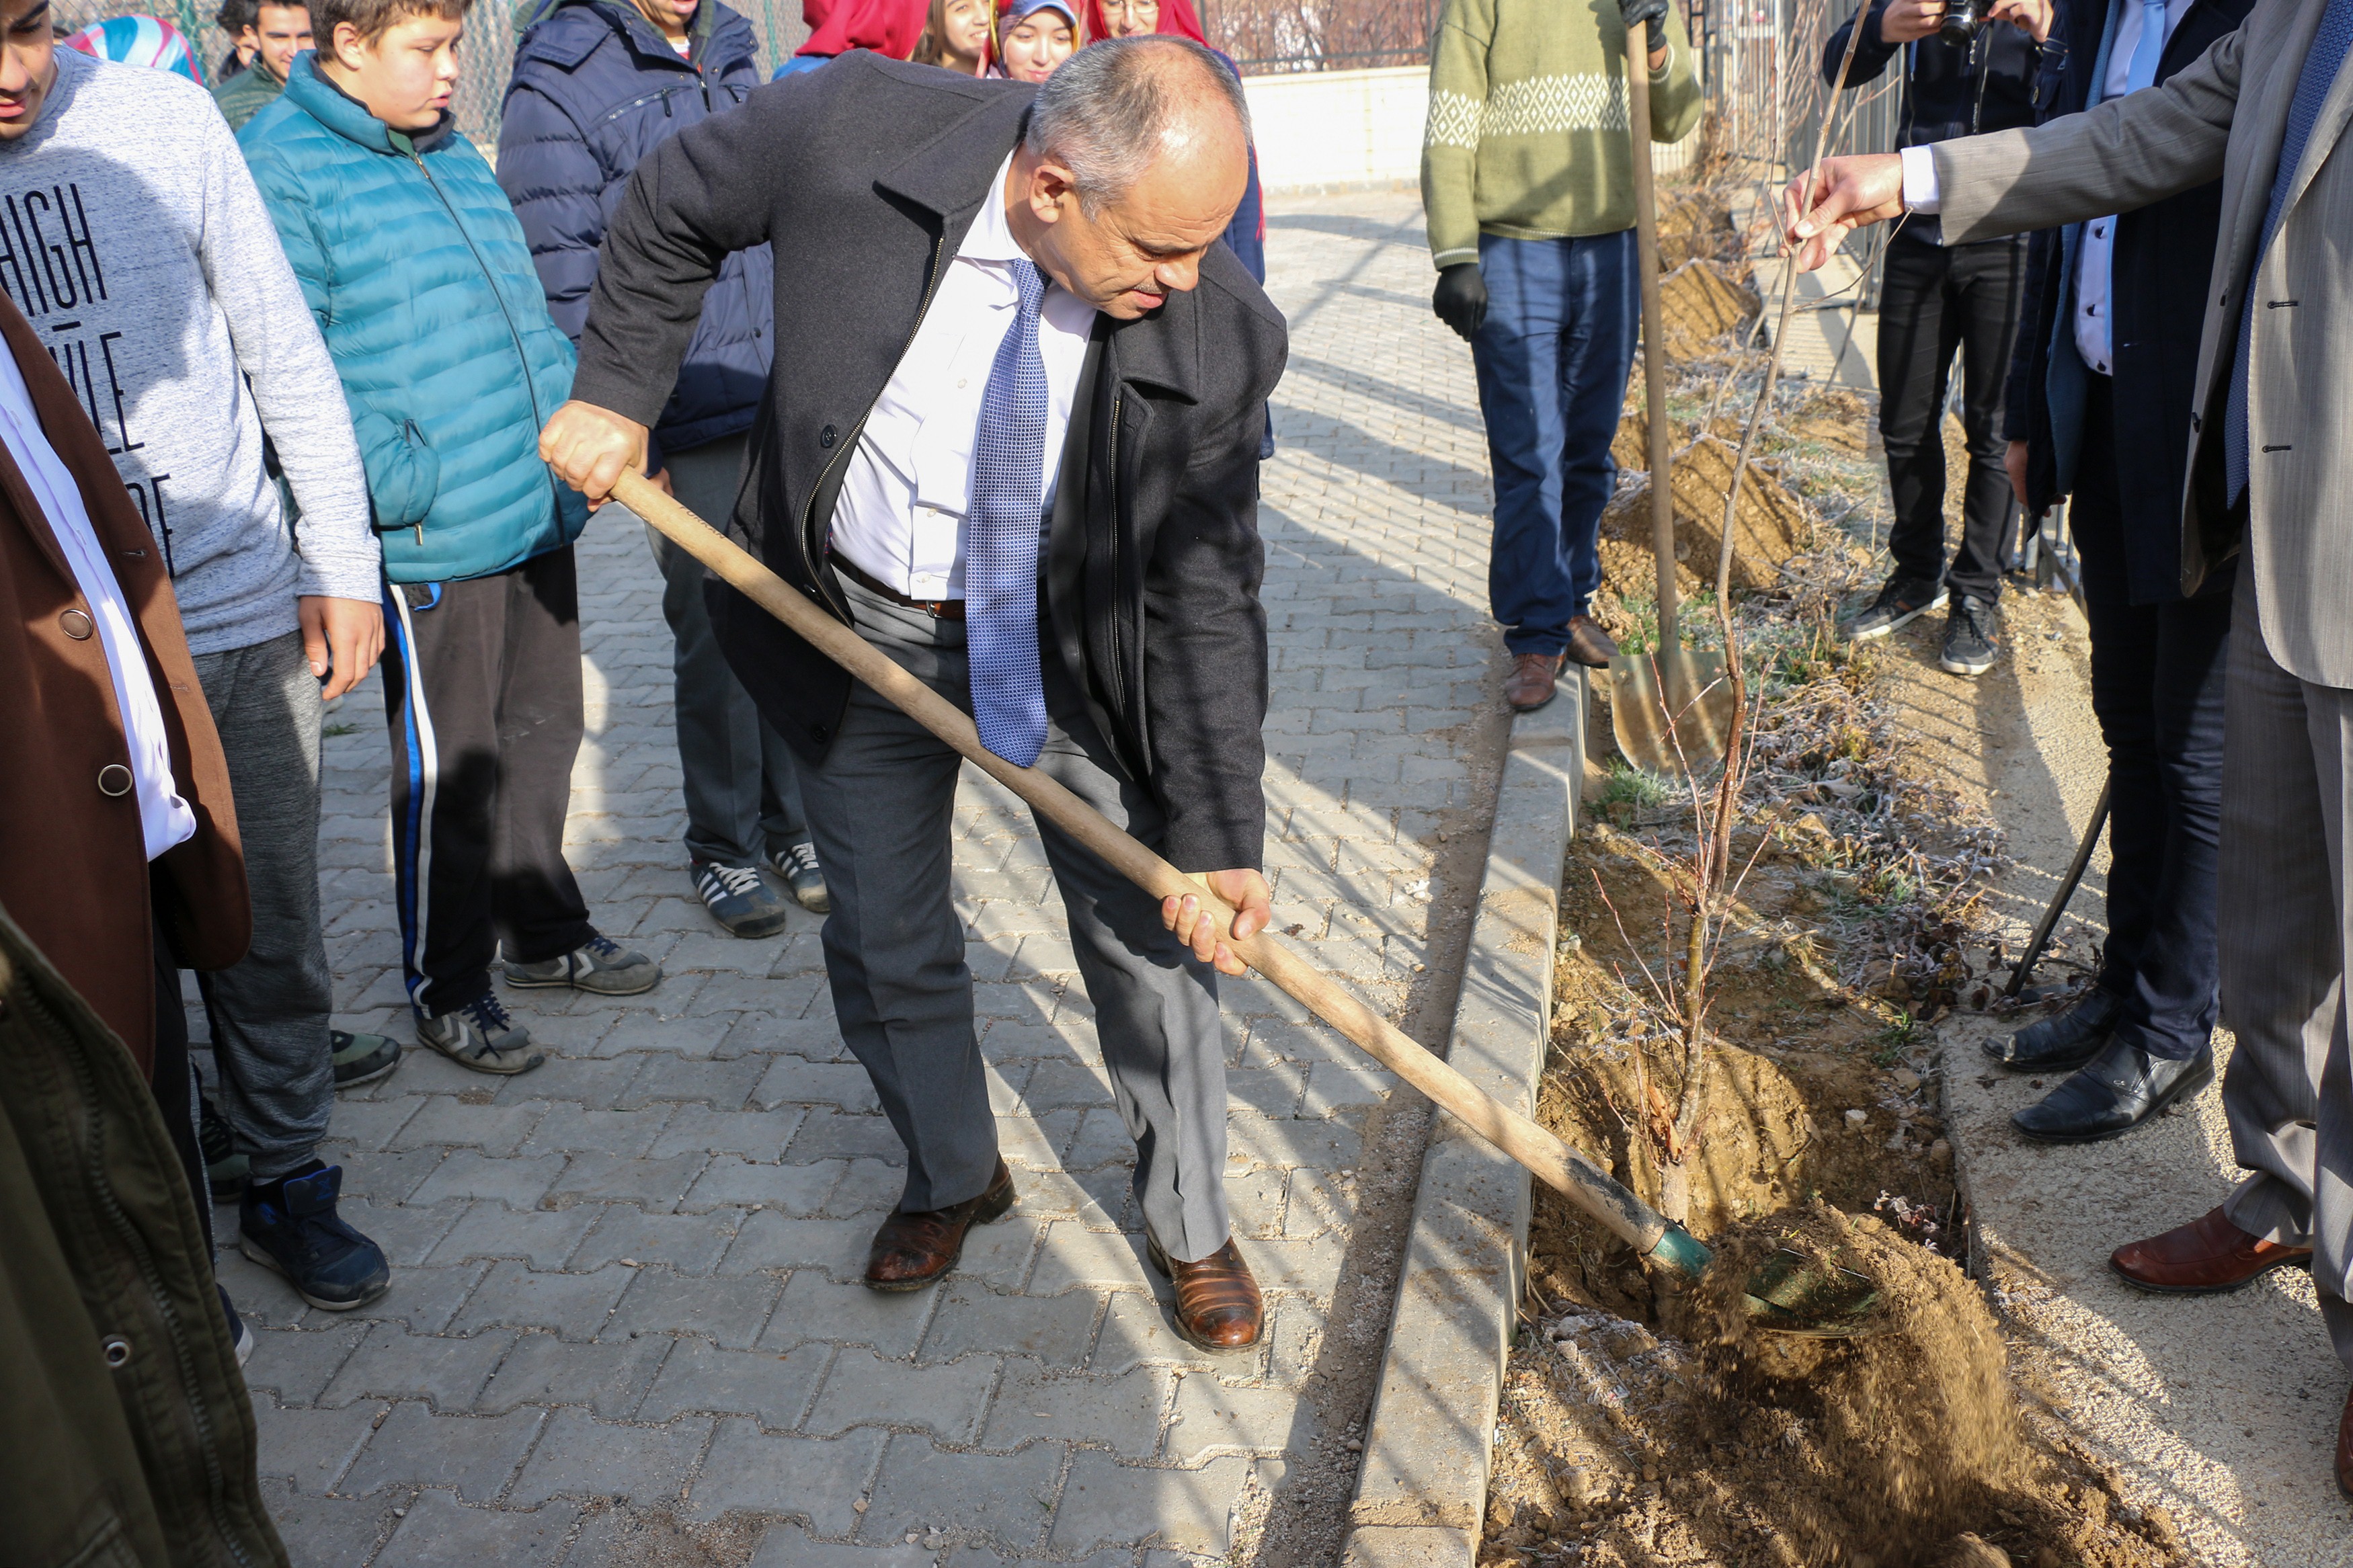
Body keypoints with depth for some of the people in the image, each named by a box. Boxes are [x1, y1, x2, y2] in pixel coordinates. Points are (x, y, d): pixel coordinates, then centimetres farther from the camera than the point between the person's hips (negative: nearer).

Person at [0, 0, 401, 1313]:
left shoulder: (161, 120, -3)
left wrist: (341, 561, 3)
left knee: (273, 921, 12)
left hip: (248, 615, 1)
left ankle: (289, 1178, 32)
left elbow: (286, 351, 4)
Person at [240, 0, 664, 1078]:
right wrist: (400, 486, -20)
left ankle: (545, 934, 35)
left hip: (539, 514, 8)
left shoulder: (455, 157, 15)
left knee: (542, 735, 18)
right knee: (447, 770, 3)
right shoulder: (278, 170, -10)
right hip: (432, 544, -8)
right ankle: (446, 989, 20)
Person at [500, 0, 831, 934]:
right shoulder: (559, 82, -7)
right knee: (717, 635, 1)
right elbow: (560, 276, -9)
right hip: (684, 425, -5)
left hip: (784, 407, 6)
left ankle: (792, 826, 25)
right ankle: (723, 849, 19)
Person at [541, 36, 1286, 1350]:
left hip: (1079, 646, -1)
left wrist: (1219, 838, -18)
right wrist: (617, 394, -4)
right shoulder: (856, 132, -25)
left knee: (1159, 931, 6)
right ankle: (955, 1178, 40)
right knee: (886, 941, 14)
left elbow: (1208, 597, -17)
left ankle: (1192, 1227, 30)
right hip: (863, 629, 1)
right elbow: (674, 206, -3)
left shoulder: (1218, 334, -24)